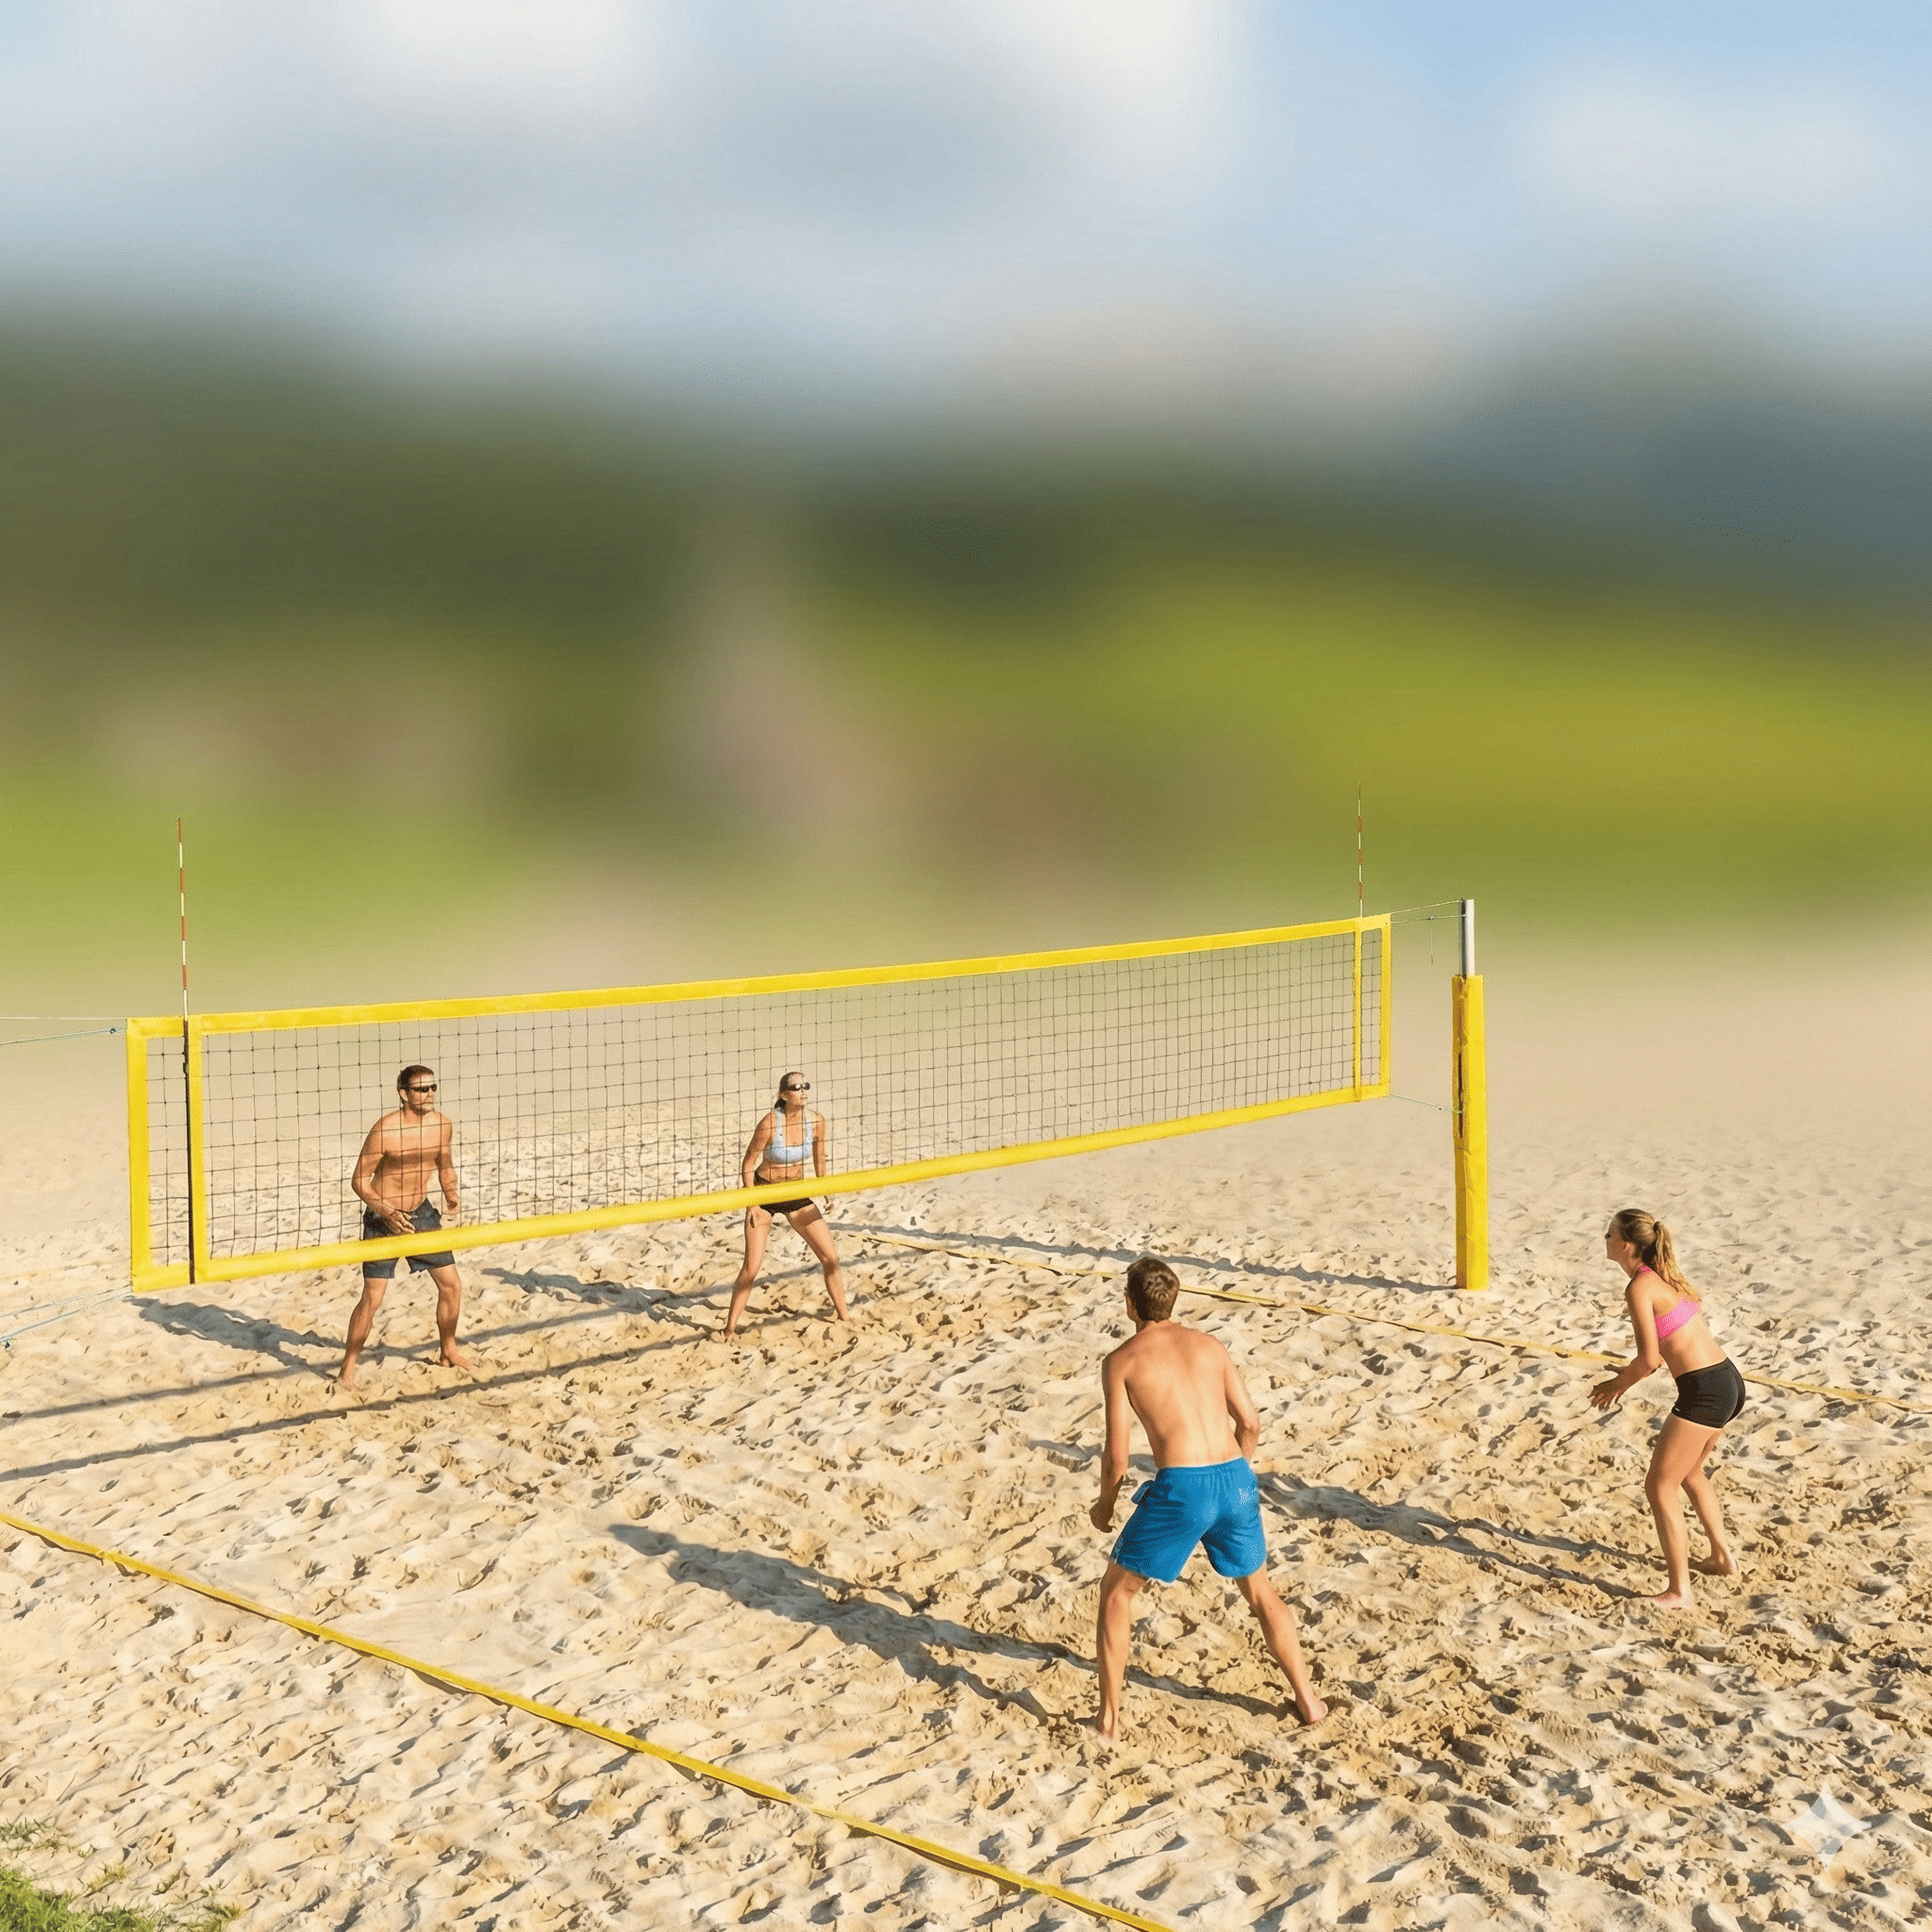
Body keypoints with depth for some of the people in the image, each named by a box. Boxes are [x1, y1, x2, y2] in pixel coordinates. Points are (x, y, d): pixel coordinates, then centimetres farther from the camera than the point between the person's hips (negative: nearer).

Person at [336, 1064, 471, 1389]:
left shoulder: (441, 1124, -4)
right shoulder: (385, 1130, -23)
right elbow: (359, 1179, -16)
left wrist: (451, 1194, -5)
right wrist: (386, 1212, -27)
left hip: (421, 1213, 6)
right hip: (383, 1217, -6)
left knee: (451, 1284, 8)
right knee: (372, 1298, -9)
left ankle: (449, 1350, 30)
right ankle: (348, 1367, 6)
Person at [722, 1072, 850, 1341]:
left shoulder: (816, 1121, -10)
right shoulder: (769, 1123, -22)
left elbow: (819, 1161, 8)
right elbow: (748, 1164, -12)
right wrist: (752, 1204, -14)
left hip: (797, 1195, 4)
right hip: (763, 1193, -4)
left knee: (831, 1258, 1)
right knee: (752, 1267, -10)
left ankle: (844, 1316, 19)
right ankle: (730, 1328, 4)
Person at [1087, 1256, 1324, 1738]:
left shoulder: (1121, 1360, 3)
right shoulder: (1208, 1345, 15)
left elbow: (1117, 1454, 0)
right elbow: (1250, 1424, 15)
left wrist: (1104, 1504, 17)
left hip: (1180, 1487, -4)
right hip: (1235, 1481, 4)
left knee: (1116, 1592, 16)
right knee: (1259, 1591, 28)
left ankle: (1109, 1716, 15)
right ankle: (1307, 1699, 33)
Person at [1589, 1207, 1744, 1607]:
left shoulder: (1639, 1287, -14)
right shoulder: (1665, 1274, 13)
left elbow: (1650, 1358, -18)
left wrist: (1618, 1385, -1)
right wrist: (1630, 1375, 19)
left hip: (1704, 1393, -9)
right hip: (1728, 1381, 9)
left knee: (1660, 1488, 2)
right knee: (1689, 1472, 29)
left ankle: (1679, 1591, 6)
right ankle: (1722, 1558, 42)